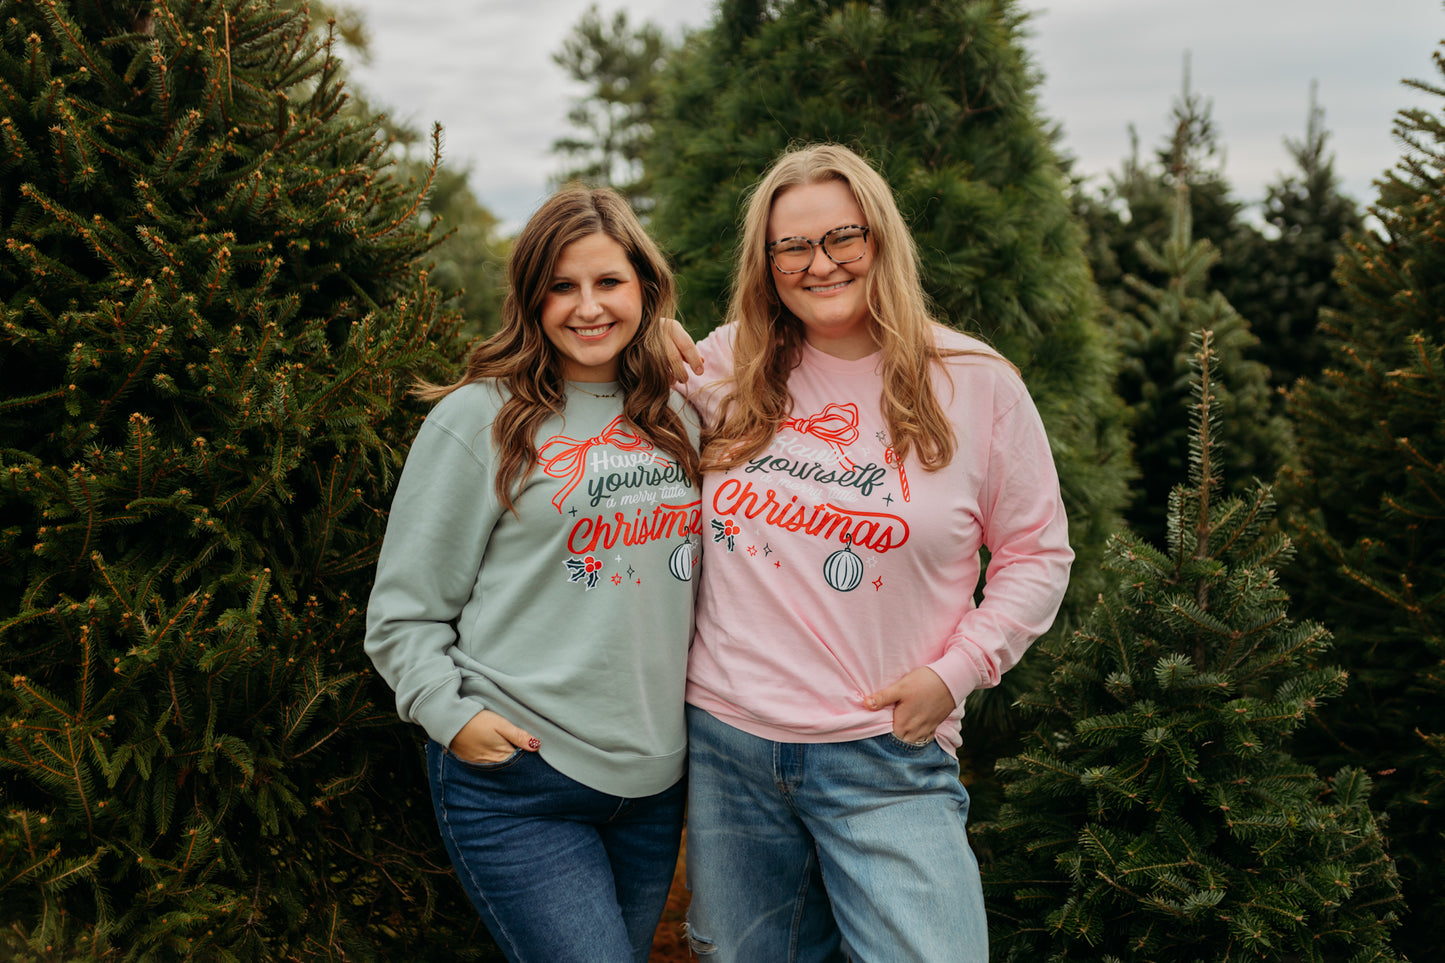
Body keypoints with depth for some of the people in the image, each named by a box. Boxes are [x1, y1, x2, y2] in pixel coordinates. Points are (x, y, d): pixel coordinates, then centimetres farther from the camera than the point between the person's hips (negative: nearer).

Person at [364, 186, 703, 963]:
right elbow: (403, 612, -4)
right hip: (515, 787, -6)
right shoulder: (478, 419, -6)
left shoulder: (677, 419, 10)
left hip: (655, 775, 6)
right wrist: (452, 714, -16)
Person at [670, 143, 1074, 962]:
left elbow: (1037, 555, 3)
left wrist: (955, 672, -7)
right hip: (727, 743, 3)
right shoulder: (730, 365, 4)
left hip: (887, 760, -3)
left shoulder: (975, 382, -3)